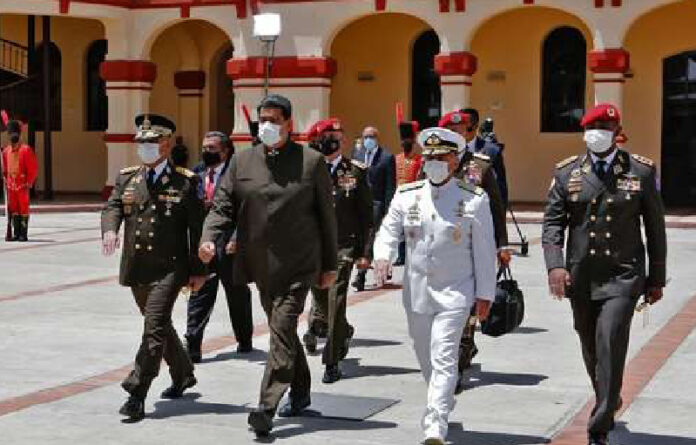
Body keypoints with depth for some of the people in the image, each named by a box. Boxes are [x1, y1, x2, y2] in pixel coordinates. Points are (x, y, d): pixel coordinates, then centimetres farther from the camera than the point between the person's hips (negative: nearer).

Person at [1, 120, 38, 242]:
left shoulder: (26, 150, -7)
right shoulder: (6, 151, 10)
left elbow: (34, 168, -8)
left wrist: (29, 183, -10)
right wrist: (6, 181, 13)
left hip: (23, 185, -6)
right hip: (11, 185, 6)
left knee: (23, 209, -2)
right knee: (13, 209, 8)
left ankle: (24, 234, 1)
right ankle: (16, 233, 14)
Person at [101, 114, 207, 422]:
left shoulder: (185, 182, -2)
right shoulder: (126, 178, 12)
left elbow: (197, 228, -2)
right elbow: (112, 207, -1)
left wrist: (198, 271, -5)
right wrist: (110, 230, -24)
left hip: (169, 268, -5)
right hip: (136, 269, 6)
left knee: (155, 329, -14)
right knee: (159, 327, 19)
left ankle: (136, 394, -11)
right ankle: (183, 375, 39)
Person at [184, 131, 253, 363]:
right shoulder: (198, 176, 10)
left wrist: (236, 239, -19)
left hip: (228, 246, -4)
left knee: (238, 295, 12)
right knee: (199, 296, -1)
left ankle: (244, 341, 30)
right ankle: (192, 347, -1)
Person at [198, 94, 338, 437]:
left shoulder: (311, 162, -1)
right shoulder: (242, 161, 6)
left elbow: (326, 216, 2)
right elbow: (223, 206, 5)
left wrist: (330, 266, 3)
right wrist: (209, 238, -15)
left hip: (299, 265, -4)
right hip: (261, 265, 4)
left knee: (282, 329, -14)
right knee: (283, 330, 17)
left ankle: (267, 406, -15)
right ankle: (300, 393, 35)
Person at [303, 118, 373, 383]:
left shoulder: (356, 172, 1)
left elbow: (366, 215, 1)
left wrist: (364, 252, -3)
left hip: (343, 247, -3)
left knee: (335, 304, -6)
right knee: (319, 301, 12)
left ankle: (332, 362, 4)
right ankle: (343, 333, 42)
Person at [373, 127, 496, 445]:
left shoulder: (474, 199, -4)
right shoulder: (407, 195, 4)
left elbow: (485, 250, -2)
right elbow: (389, 230, 7)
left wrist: (485, 294, -2)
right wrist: (383, 256, -16)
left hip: (455, 293, -4)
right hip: (416, 290, 4)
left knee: (443, 359, -12)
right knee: (425, 357, 17)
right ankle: (443, 401, 42)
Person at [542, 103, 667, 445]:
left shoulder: (641, 171, 1)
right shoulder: (567, 173, 5)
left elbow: (655, 228, 7)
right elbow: (552, 223, 1)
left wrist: (656, 279, 7)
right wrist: (555, 265, -15)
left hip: (623, 276, -3)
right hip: (581, 277, 3)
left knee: (610, 348, -14)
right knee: (592, 352, 16)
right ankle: (609, 402, 42)